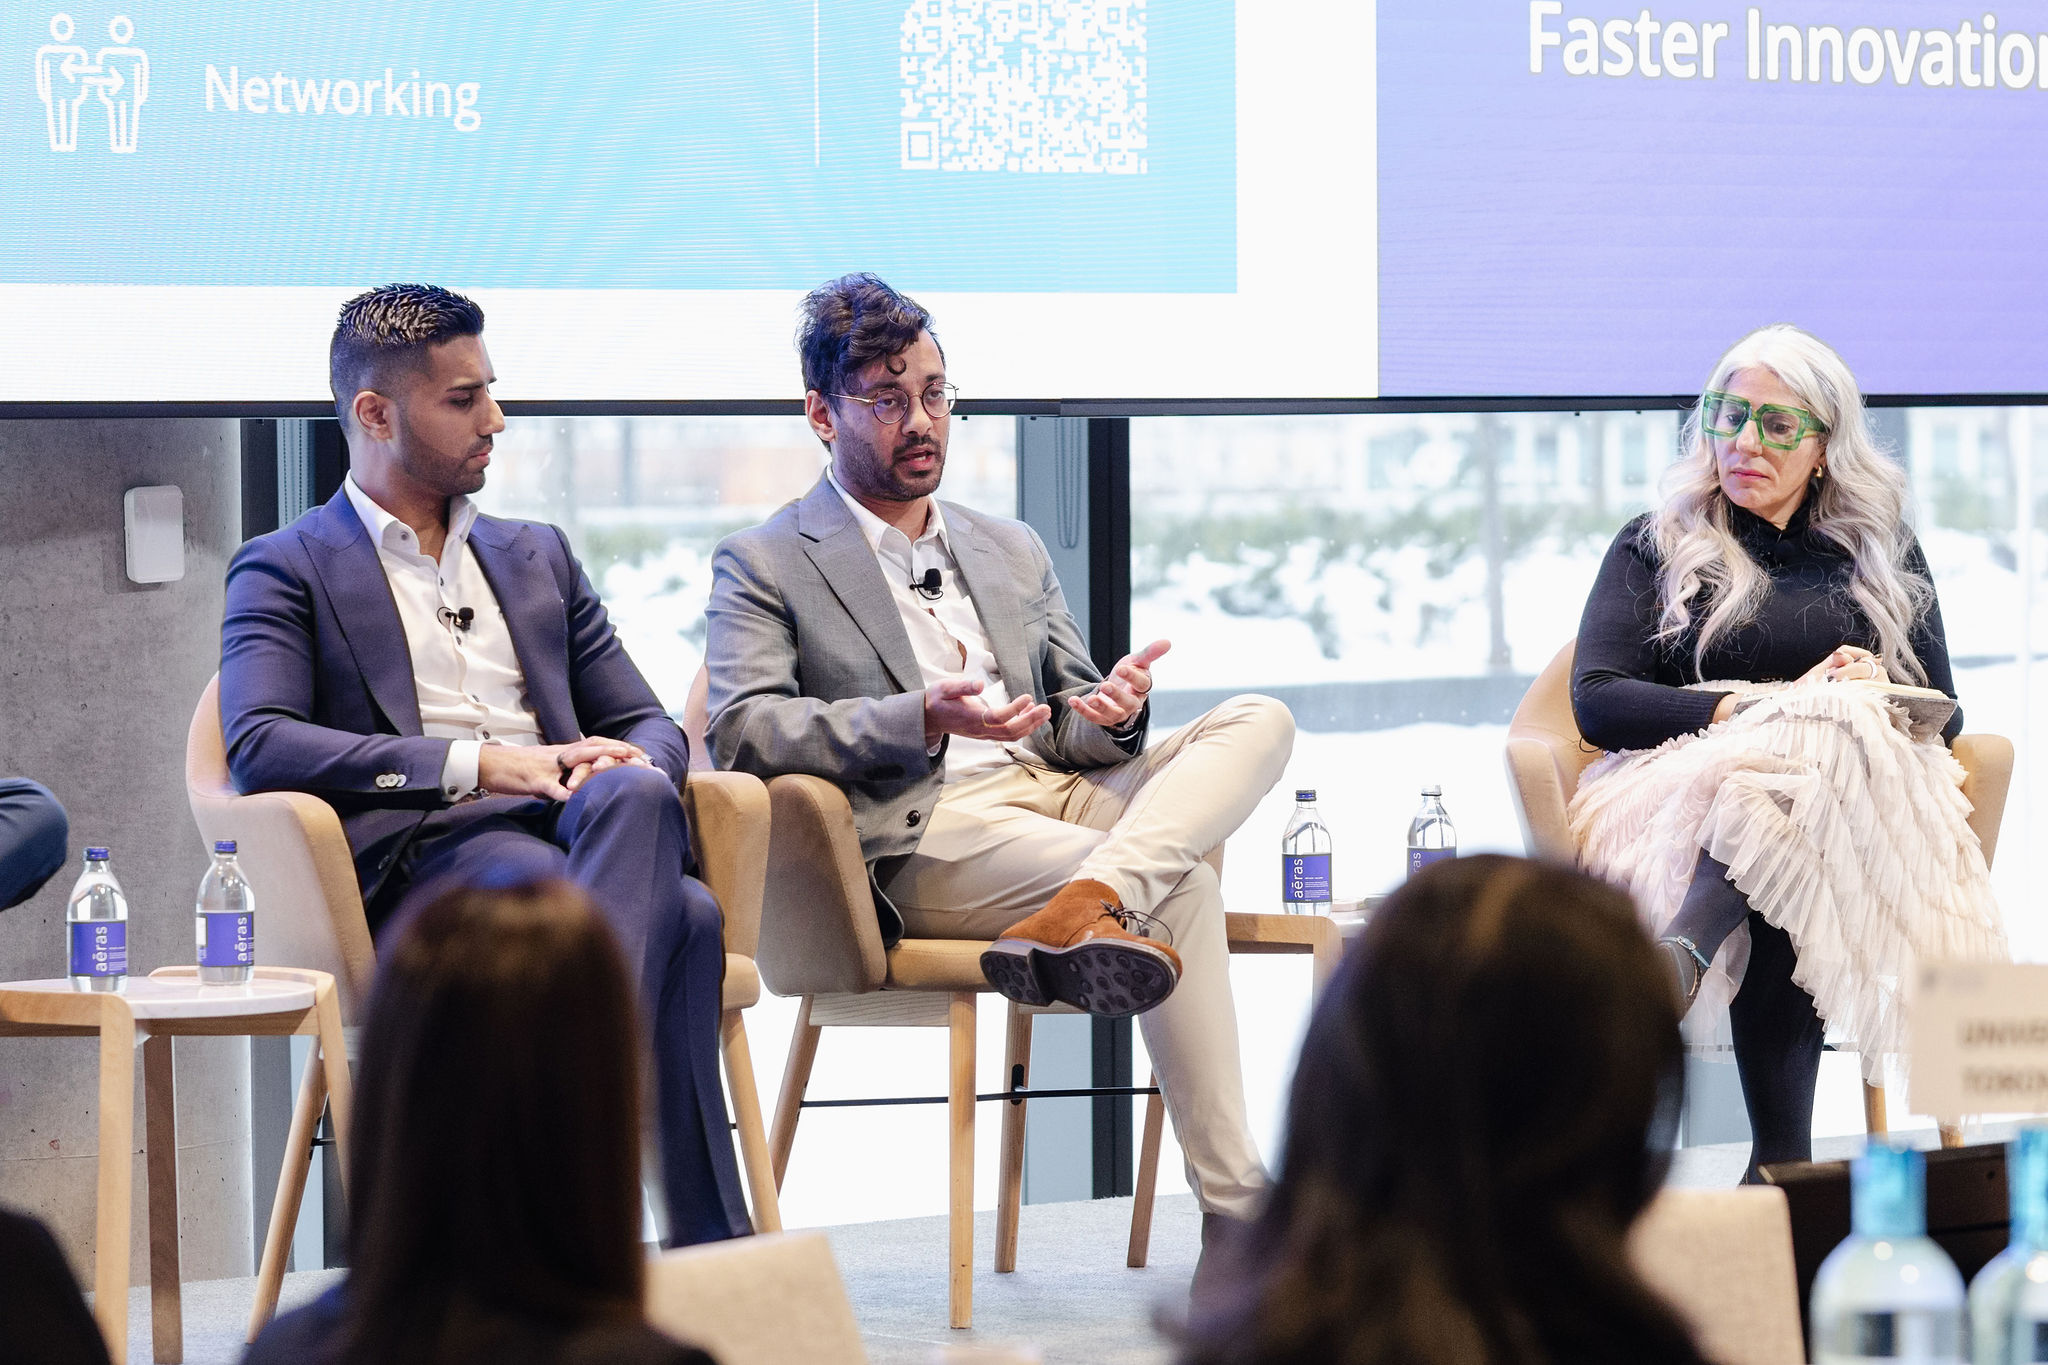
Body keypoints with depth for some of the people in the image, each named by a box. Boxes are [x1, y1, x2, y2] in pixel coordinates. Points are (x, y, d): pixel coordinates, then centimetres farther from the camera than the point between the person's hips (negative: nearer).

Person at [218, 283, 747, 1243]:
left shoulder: (537, 557, 30)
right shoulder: (287, 570, 12)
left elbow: (649, 725, 25)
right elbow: (259, 747, -7)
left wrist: (629, 769, -4)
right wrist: (481, 762, -16)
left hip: (561, 828, 5)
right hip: (419, 846, -5)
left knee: (633, 794, -36)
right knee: (674, 912, -35)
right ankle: (713, 1248, -37)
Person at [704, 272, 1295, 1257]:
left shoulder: (1012, 552, 27)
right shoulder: (763, 565, 7)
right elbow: (744, 731, -10)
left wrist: (1108, 715, -5)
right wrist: (921, 720, -25)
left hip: (1059, 797, 7)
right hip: (921, 834, -7)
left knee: (1257, 721, -19)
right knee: (1181, 891, -29)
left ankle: (1082, 912, -43)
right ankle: (1235, 1209, -30)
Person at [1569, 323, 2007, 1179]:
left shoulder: (1882, 555, 23)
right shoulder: (1655, 549, 17)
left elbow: (1943, 713, 18)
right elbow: (1596, 701, 1)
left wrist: (1876, 694, -7)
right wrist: (1755, 708, -11)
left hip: (1857, 800, 2)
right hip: (1683, 788, -1)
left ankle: (1682, 957, -66)